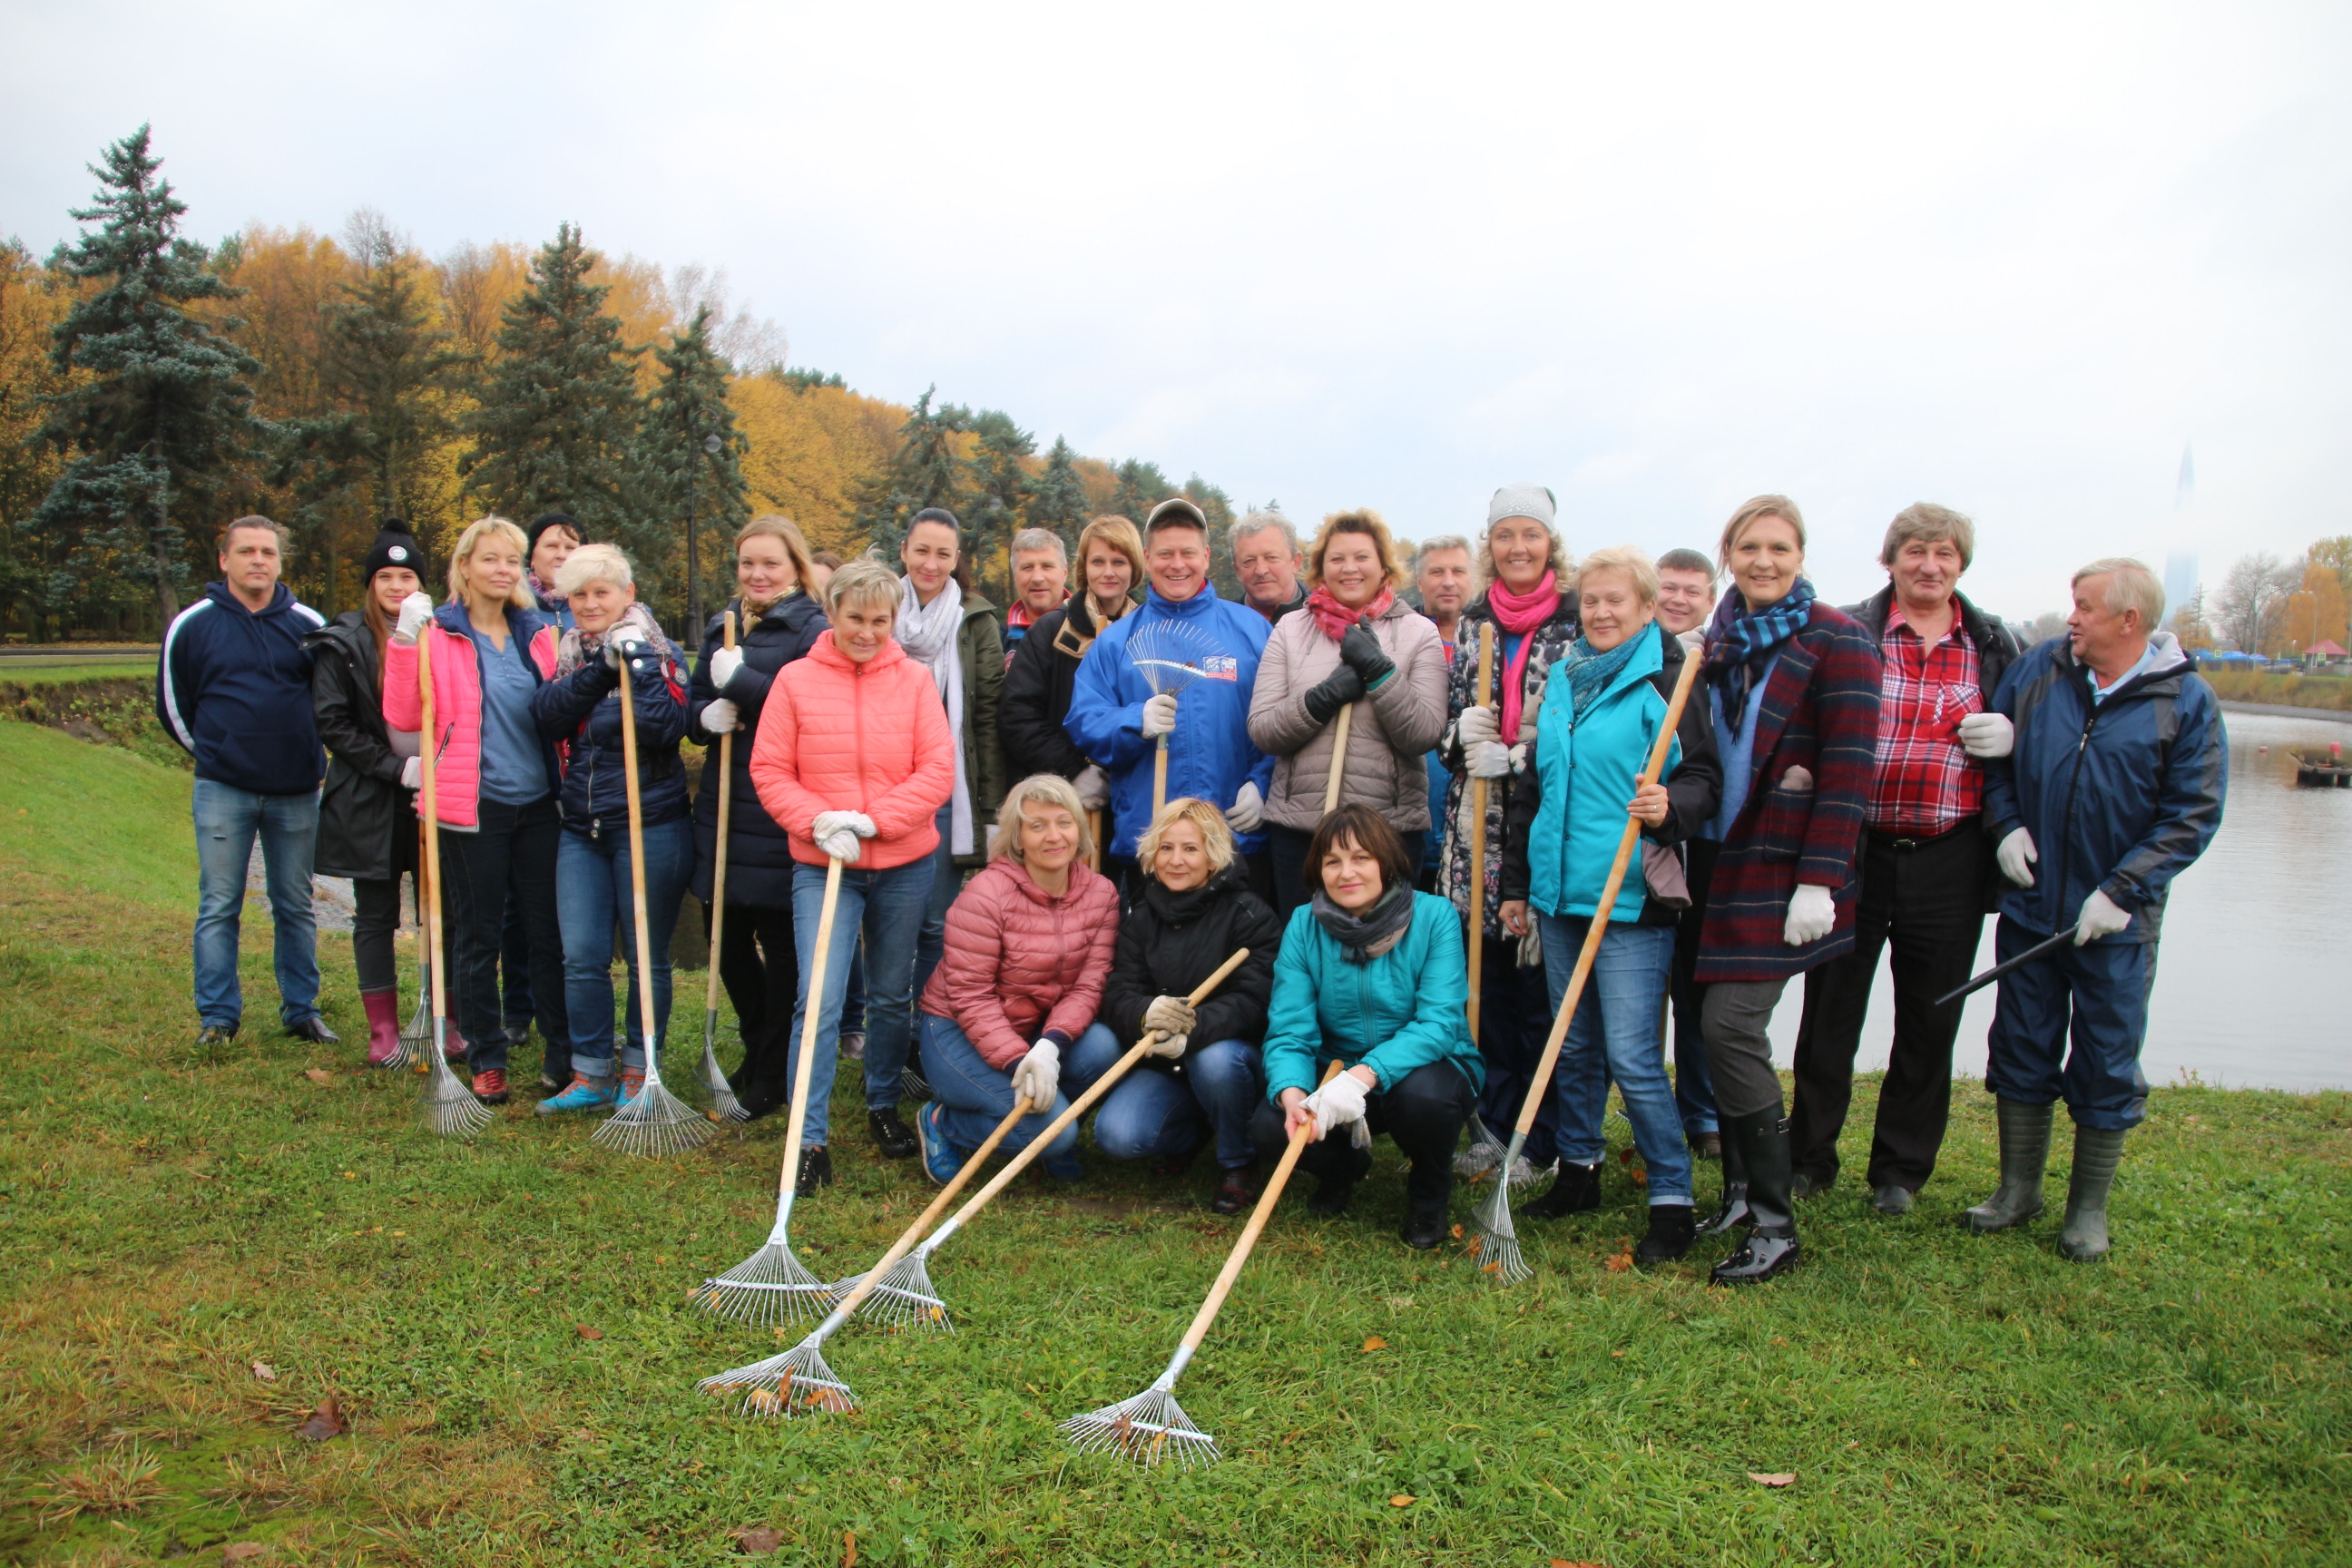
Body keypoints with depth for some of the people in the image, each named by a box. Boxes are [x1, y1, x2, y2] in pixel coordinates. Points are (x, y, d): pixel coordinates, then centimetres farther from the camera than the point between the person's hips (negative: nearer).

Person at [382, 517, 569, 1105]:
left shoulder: (538, 632, 10)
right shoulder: (437, 633, -2)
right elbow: (404, 717, -11)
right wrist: (405, 642, -19)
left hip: (539, 802, 4)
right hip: (473, 808, -3)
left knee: (550, 933, 7)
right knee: (477, 936, 6)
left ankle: (563, 1052, 18)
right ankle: (486, 1060, 18)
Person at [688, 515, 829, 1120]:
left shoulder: (812, 632, -7)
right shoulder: (723, 628, 15)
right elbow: (693, 706, 18)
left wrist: (740, 683, -18)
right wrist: (707, 714, -5)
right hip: (722, 807, 7)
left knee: (781, 945, 2)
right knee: (726, 936, 14)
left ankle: (774, 1075, 17)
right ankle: (758, 1051, 33)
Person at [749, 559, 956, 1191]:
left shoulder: (915, 679, 1)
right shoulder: (795, 681, -1)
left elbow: (938, 771, -5)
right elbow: (769, 772, -1)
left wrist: (871, 820, -15)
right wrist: (819, 822, -16)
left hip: (904, 866, 1)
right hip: (822, 867, -1)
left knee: (892, 996, 13)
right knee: (818, 1000, -9)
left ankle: (884, 1107, 34)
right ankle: (810, 1138, 0)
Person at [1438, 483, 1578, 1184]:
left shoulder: (1580, 621, -1)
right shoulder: (1472, 622, 14)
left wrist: (1517, 759, -14)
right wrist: (1463, 733, -6)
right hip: (1478, 828, 5)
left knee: (1540, 983, -1)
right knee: (1485, 980, 8)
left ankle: (1544, 1138, 12)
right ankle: (1498, 1121, 21)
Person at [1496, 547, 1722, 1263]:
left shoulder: (1667, 682, -6)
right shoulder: (1564, 680, 13)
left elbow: (1705, 778, -7)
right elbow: (1532, 788, 19)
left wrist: (1670, 806, -30)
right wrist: (1516, 881, 19)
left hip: (1632, 898, -7)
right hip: (1559, 891, 7)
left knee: (1631, 1055, -8)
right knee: (1574, 1044, 15)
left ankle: (1672, 1200, 4)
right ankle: (1578, 1170, 29)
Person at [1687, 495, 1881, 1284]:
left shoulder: (1834, 640, -7)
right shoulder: (1718, 643, 13)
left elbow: (1848, 767, -12)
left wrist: (1820, 880, -16)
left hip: (1785, 867, -6)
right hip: (1725, 857, 6)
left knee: (1731, 1026, -11)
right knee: (1721, 1027, 7)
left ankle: (1775, 1225, 1)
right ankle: (1740, 1195, 21)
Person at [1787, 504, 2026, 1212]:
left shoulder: (1995, 645, 8)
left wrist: (2012, 737, -5)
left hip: (1949, 862, 2)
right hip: (1855, 852, -2)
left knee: (1929, 1021, 11)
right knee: (1830, 1012, 7)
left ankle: (1900, 1168, 27)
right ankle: (1809, 1159, 22)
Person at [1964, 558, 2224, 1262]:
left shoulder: (2185, 701, -7)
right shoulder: (2036, 671, 0)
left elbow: (2194, 815, -8)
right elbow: (1992, 758, 12)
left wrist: (2121, 891, -15)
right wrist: (2005, 826, -5)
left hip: (2116, 921, -3)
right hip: (2029, 906, 3)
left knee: (2106, 1065, 7)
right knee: (2021, 1049, 11)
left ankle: (2089, 1206, 23)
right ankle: (2018, 1189, 26)